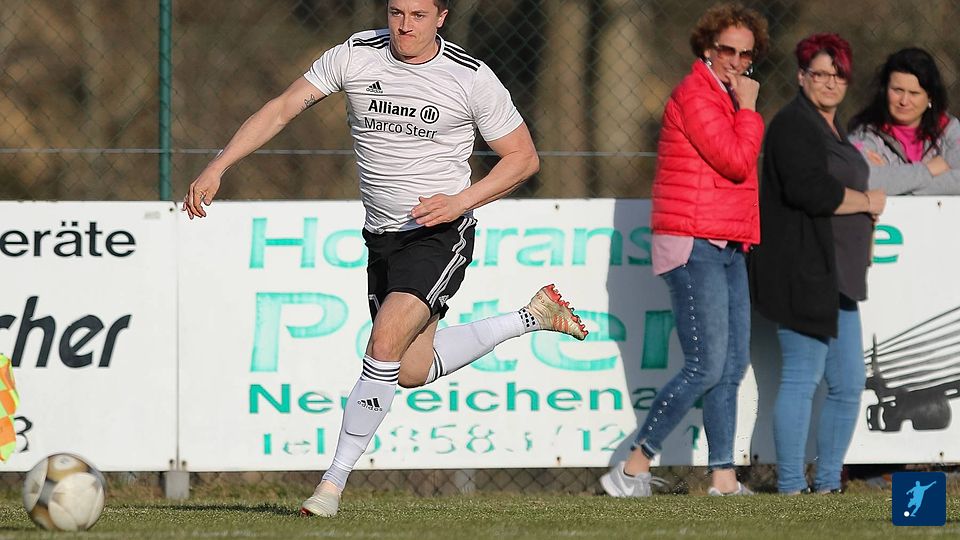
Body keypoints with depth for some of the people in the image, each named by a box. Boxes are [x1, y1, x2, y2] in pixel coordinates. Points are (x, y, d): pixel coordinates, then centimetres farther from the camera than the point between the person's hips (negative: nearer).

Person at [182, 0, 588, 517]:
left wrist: (461, 201, -16)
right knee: (412, 371, 11)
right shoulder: (357, 55, -3)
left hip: (440, 234, -5)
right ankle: (533, 316, 30)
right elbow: (281, 109, -3)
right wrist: (217, 168, -12)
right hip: (382, 236, 5)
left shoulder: (471, 77, -10)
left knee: (385, 345, -23)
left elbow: (523, 157, -1)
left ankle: (334, 480, -13)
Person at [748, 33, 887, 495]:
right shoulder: (794, 125, -10)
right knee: (802, 378, -8)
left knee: (848, 384, 9)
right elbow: (811, 190, -23)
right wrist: (867, 202, -9)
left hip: (834, 278, 10)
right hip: (802, 273, -10)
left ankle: (828, 484, 16)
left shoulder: (831, 127, 20)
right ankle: (791, 488, -5)